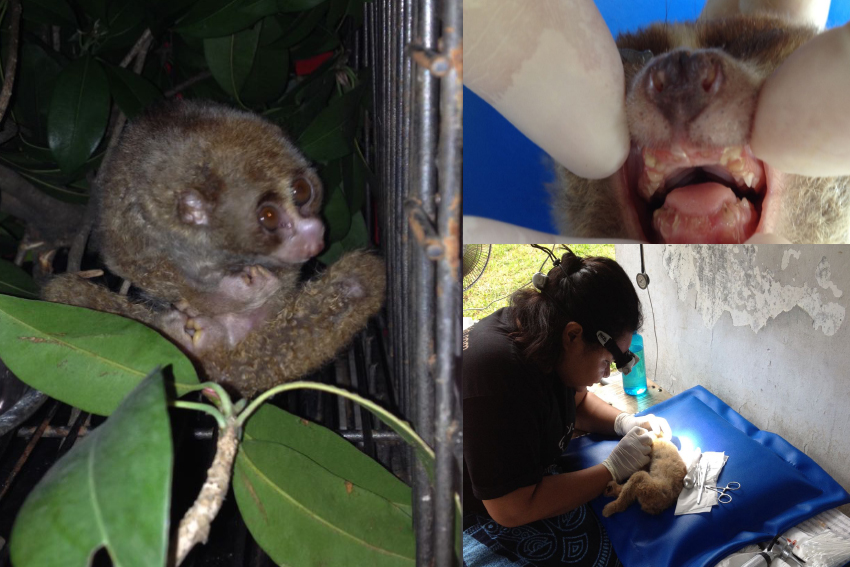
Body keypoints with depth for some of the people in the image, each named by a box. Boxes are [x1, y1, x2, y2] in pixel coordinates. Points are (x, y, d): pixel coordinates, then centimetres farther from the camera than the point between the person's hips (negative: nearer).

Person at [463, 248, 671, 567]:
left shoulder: (540, 326, -7)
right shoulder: (499, 376, -33)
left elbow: (578, 401, 14)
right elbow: (512, 509, -30)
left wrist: (624, 422, -5)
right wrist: (614, 468, -23)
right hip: (482, 513, -8)